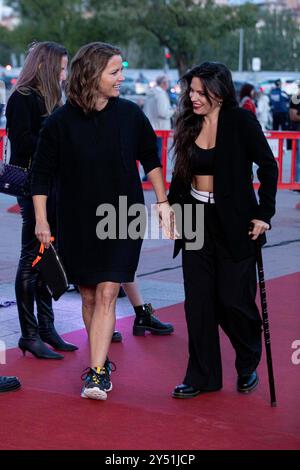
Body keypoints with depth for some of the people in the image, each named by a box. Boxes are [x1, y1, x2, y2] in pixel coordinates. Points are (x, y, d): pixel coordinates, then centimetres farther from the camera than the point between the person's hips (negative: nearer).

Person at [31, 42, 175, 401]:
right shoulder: (60, 122, -9)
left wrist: (162, 201, 10)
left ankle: (96, 373, -9)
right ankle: (102, 362, 28)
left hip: (122, 221, 0)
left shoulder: (130, 114, -4)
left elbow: (150, 158, 11)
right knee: (88, 297, 10)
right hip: (77, 223, 0)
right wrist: (41, 222, -4)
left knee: (107, 294, -9)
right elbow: (42, 174, -1)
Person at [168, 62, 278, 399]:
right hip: (196, 220, 5)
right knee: (198, 301, 4)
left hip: (233, 223, -5)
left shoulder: (241, 121, -11)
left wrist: (264, 213, -12)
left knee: (234, 299, 0)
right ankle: (202, 376, 14)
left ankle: (248, 366, 26)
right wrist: (171, 206, 7)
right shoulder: (190, 124, 4)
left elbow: (268, 166, -8)